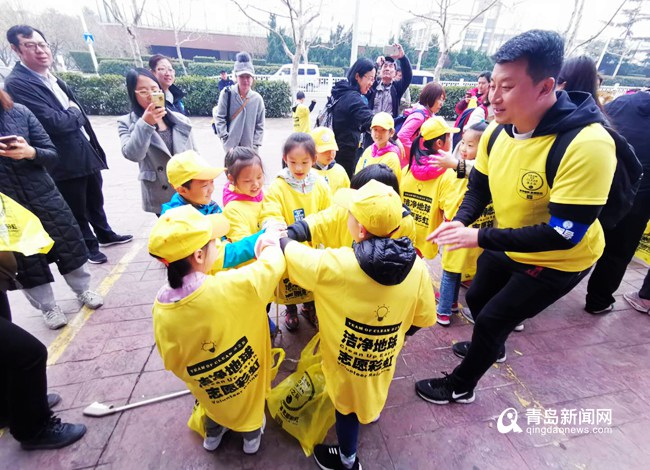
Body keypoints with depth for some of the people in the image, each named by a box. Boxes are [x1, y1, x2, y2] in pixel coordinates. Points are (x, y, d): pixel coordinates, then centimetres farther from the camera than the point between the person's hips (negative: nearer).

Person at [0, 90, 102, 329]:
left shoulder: (20, 112, -2)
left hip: (43, 196, 1)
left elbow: (52, 155, -2)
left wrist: (31, 152, -23)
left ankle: (83, 290, 31)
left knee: (68, 246, 10)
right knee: (25, 260, 10)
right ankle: (48, 307, 27)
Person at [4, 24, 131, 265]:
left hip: (87, 153, 7)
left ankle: (105, 234, 39)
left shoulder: (52, 78, 11)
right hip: (66, 161, -7)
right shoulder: (16, 83, -14)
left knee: (95, 200, 21)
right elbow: (53, 122, -22)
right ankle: (89, 246, 27)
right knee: (77, 210, 9)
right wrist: (75, 113, -6)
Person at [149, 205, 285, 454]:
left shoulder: (160, 309, -21)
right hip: (246, 378, -3)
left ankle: (212, 433, 57)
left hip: (209, 390, 3)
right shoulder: (230, 286, -37)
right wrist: (270, 245, 1)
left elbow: (171, 361, -5)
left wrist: (195, 376, 14)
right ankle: (252, 433, 49)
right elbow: (273, 263, -20)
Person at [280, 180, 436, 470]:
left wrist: (277, 236, 5)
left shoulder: (334, 264, -33)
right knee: (371, 390, 36)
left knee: (347, 406, 25)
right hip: (384, 357, 4)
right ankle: (371, 410, 68)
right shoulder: (416, 267, -21)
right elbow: (424, 318, -6)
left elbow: (289, 250, -17)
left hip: (347, 361, -3)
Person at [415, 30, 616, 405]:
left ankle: (461, 386, 29)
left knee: (491, 320, 1)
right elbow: (479, 186, 1)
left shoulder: (587, 145, -33)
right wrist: (461, 220, -19)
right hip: (509, 247, 7)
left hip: (557, 261, -7)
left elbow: (563, 234, -32)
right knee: (477, 299, 22)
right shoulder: (497, 131, -12)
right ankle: (491, 346, 56)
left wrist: (480, 237, -35)